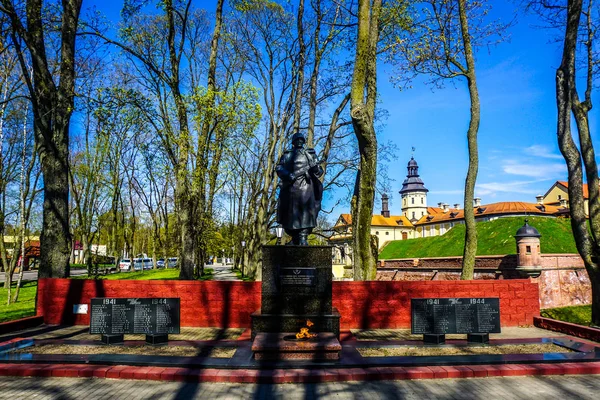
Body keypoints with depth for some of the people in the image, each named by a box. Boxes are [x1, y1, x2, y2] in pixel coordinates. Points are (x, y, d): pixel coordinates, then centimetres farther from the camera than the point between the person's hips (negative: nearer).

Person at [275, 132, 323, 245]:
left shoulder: (310, 154, 20)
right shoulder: (287, 154, 19)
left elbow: (319, 170, 16)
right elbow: (278, 167, 6)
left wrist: (316, 169, -8)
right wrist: (287, 174, -13)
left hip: (306, 185, -1)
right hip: (291, 185, 1)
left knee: (306, 210, -15)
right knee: (291, 212, 0)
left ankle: (303, 237, -19)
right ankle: (294, 238, 8)